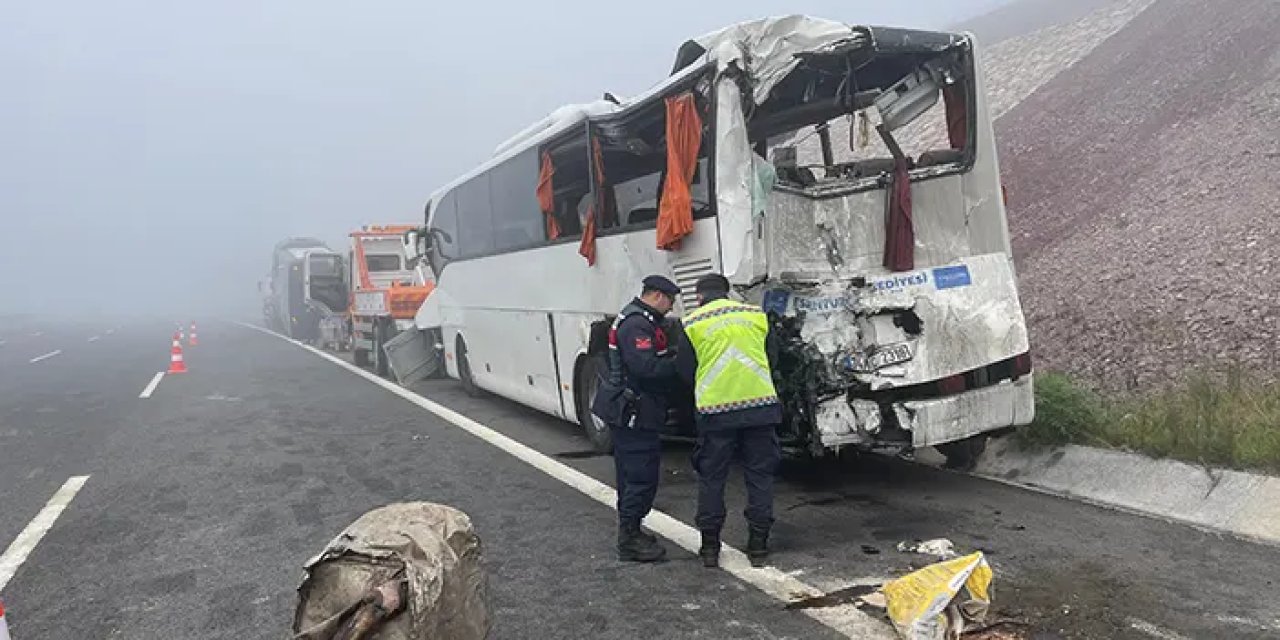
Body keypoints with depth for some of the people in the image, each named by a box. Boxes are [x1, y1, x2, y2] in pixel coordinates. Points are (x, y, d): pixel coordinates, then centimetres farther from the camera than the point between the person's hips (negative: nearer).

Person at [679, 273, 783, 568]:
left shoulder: (691, 324, 1)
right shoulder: (756, 314, 8)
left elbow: (686, 373, 5)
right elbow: (772, 359, 16)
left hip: (715, 410, -1)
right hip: (761, 404, 2)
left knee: (711, 478, 10)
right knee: (760, 475, 11)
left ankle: (710, 546, 16)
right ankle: (758, 545, 15)